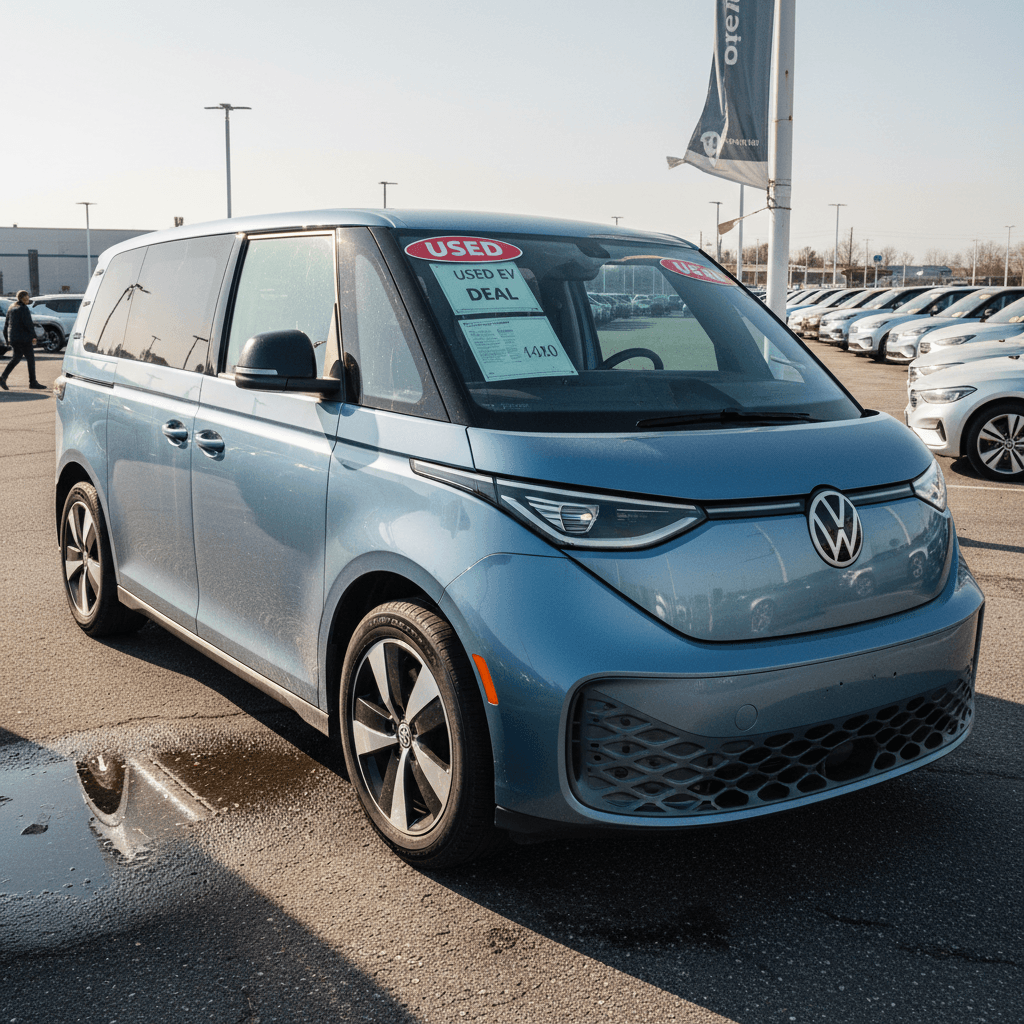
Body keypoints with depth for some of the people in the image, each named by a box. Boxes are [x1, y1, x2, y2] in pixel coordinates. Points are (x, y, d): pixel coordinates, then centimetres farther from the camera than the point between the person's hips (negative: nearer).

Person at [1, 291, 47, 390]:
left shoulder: (11, 307, 14)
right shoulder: (23, 308, -13)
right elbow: (28, 323, -18)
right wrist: (33, 336, -11)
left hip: (13, 337, 9)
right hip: (23, 337, -9)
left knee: (17, 357, 17)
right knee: (30, 359, -1)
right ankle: (33, 382, 2)